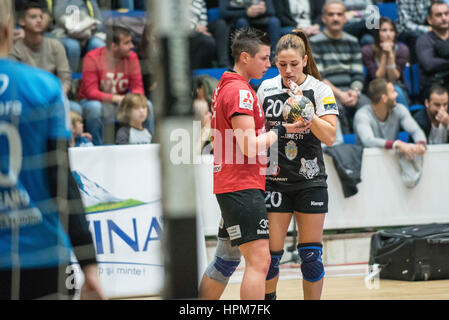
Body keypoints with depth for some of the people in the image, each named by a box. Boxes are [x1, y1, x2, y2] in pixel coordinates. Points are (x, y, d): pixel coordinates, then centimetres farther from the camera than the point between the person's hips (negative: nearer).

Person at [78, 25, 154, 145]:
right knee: (95, 107, -38)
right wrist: (115, 98, -37)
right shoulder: (92, 58, -18)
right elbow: (91, 92, -24)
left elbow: (137, 87, -7)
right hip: (96, 100, -4)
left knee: (147, 105, -19)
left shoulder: (132, 57, -6)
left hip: (121, 101, 4)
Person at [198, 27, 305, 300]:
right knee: (259, 260, -15)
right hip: (243, 186, -11)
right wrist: (280, 130, -7)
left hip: (230, 186, 11)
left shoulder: (225, 87, 16)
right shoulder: (240, 91, -15)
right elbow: (250, 147, -20)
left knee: (226, 258, 17)